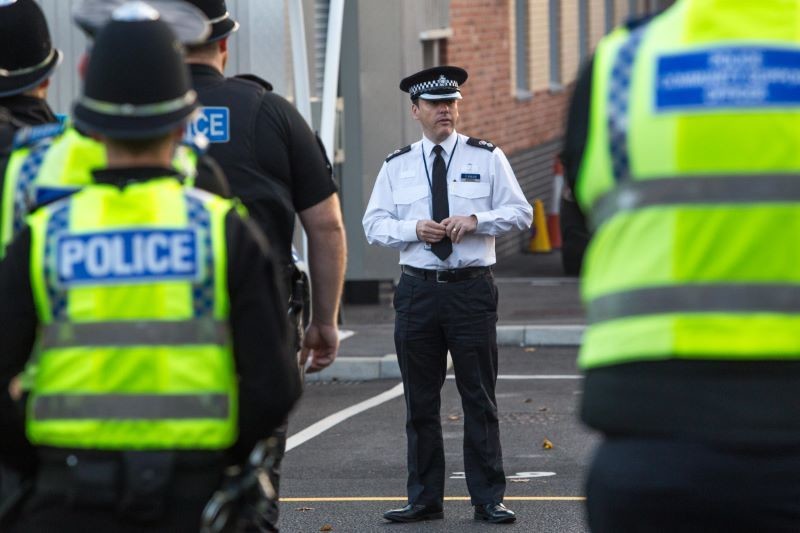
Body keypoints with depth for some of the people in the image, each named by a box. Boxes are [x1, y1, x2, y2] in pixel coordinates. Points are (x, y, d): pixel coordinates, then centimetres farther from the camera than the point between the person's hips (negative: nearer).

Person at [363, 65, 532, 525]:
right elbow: (374, 224, 8)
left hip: (472, 286, -2)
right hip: (418, 288, 2)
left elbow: (521, 212, 3)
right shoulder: (397, 166, 9)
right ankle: (424, 499, 13)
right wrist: (413, 229, -11)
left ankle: (488, 500, 5)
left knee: (480, 399, 0)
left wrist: (476, 220, -14)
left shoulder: (487, 158, 5)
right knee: (421, 401, 5)